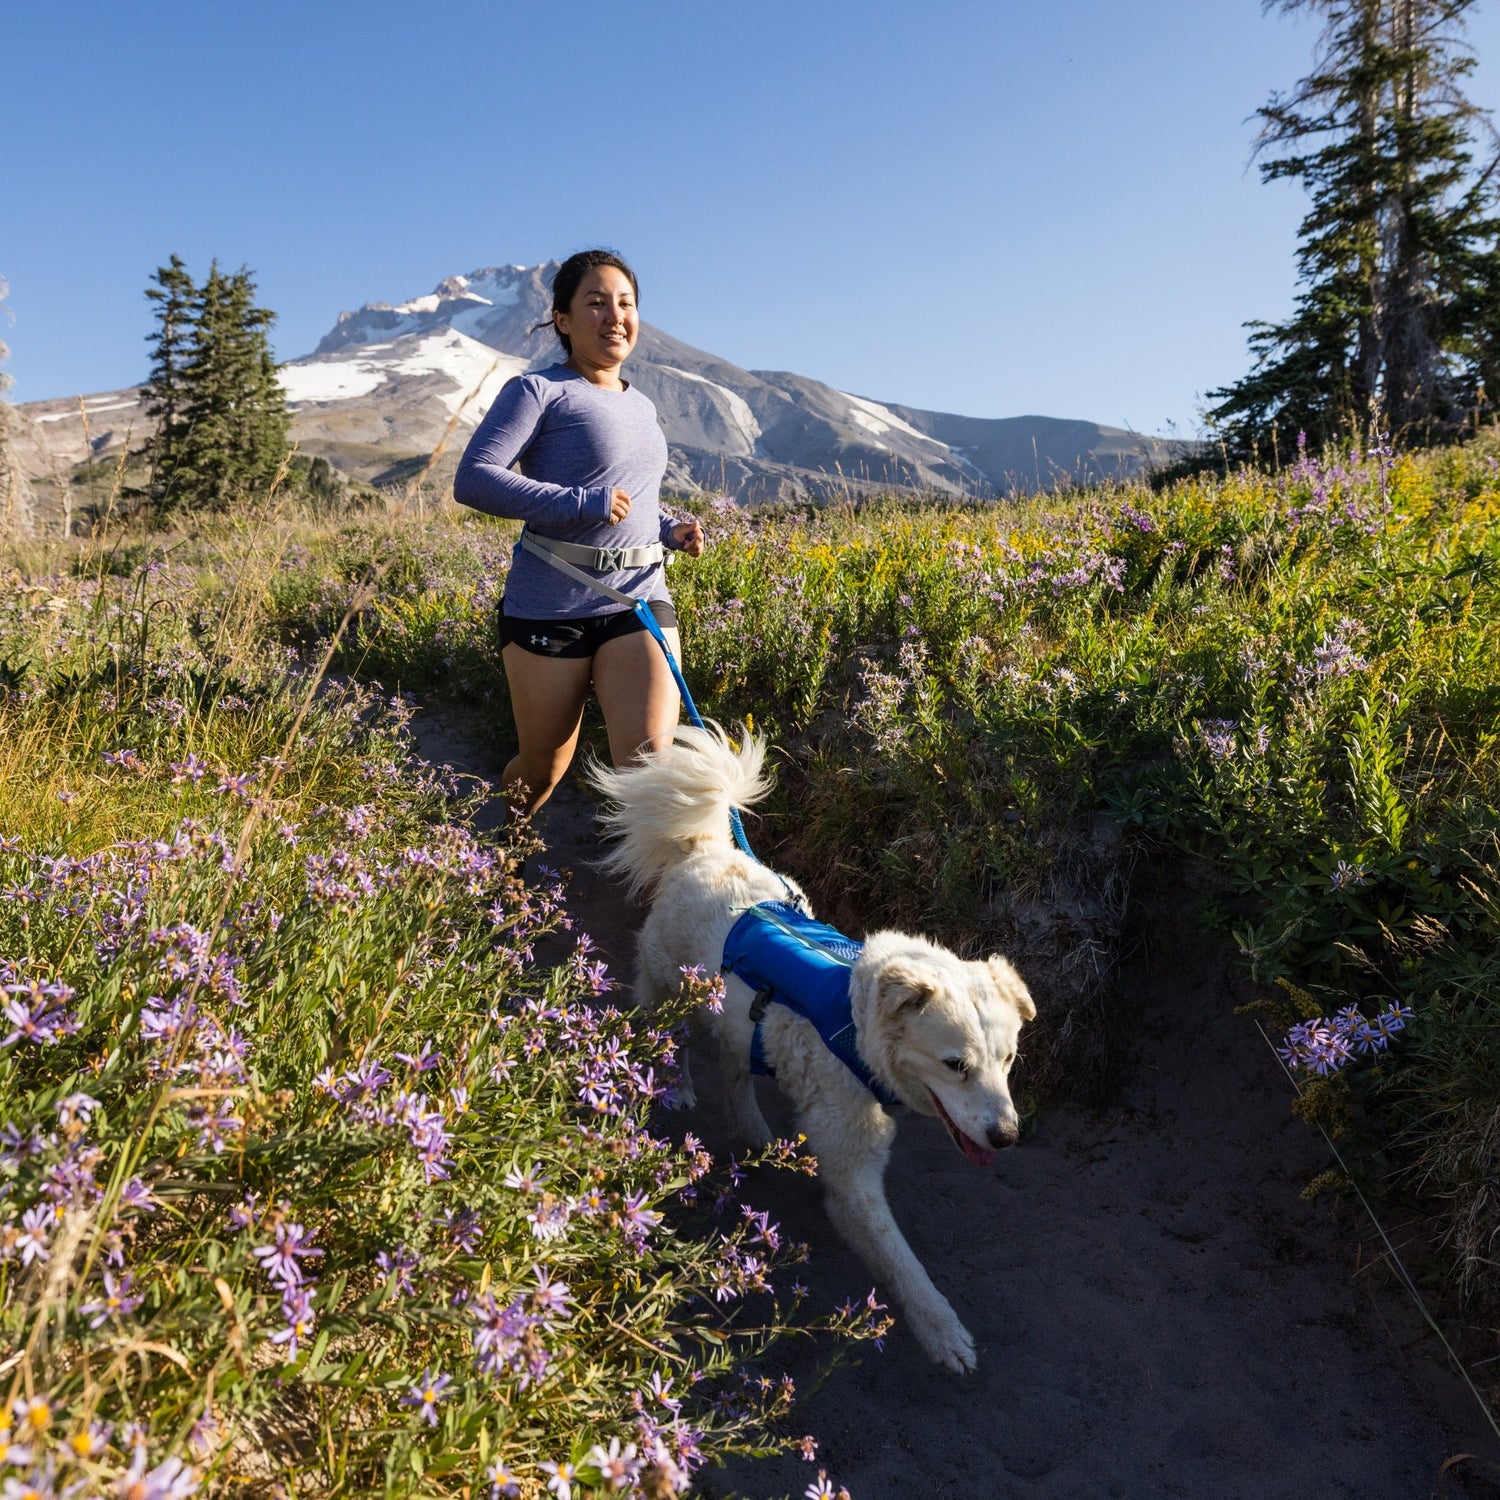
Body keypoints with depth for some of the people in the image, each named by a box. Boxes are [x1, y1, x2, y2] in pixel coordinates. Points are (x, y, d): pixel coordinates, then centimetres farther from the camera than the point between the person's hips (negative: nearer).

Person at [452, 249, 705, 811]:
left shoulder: (642, 407, 18)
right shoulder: (539, 391, -4)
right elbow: (472, 479, -15)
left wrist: (671, 530, 9)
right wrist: (582, 503, -22)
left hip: (640, 600, 5)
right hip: (549, 605, -5)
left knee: (649, 761, -16)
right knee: (544, 767, 10)